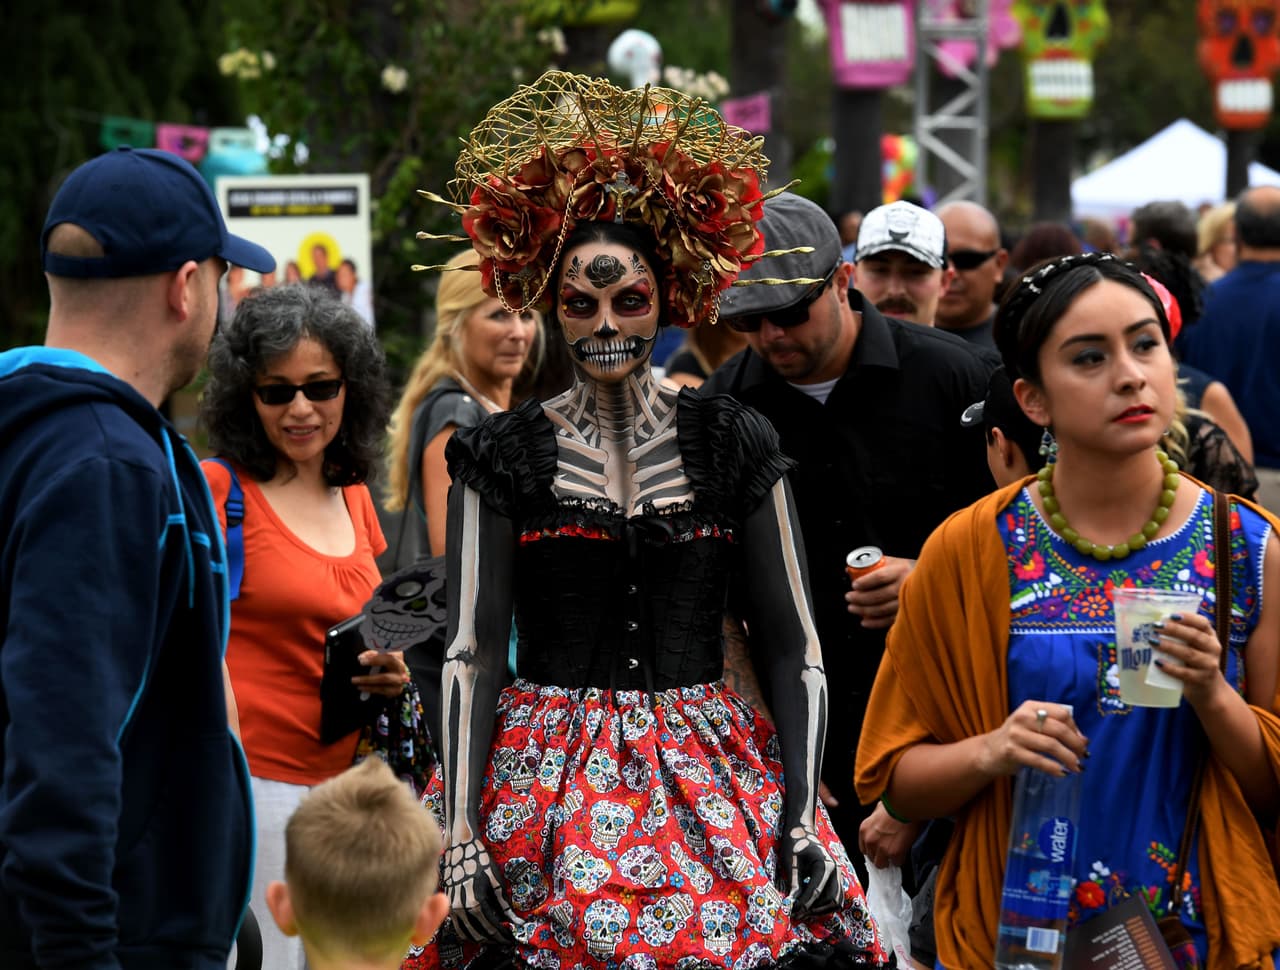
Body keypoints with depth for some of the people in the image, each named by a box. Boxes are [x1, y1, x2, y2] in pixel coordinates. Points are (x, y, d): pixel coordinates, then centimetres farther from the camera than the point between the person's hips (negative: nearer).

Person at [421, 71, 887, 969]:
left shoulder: (733, 444, 5)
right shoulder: (504, 455, 3)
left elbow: (794, 646, 5)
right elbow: (471, 653, 1)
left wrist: (802, 819, -5)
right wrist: (461, 837, -8)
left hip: (715, 783, 1)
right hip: (549, 787, -1)